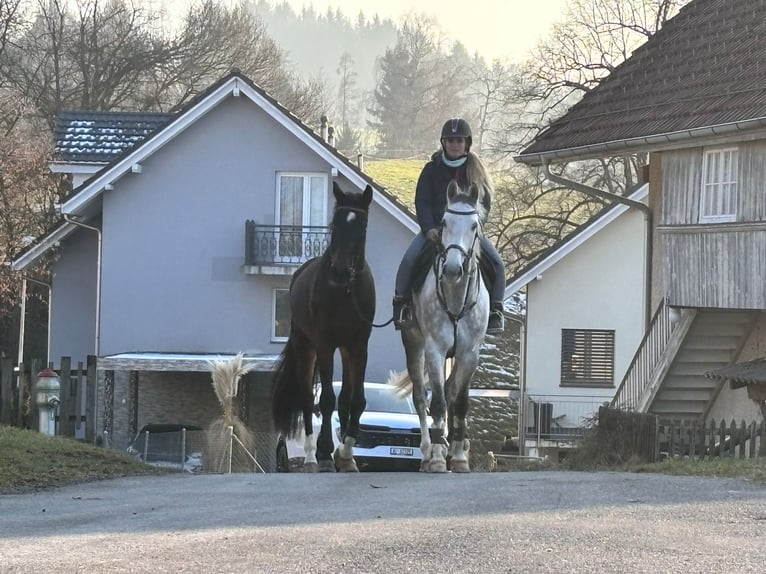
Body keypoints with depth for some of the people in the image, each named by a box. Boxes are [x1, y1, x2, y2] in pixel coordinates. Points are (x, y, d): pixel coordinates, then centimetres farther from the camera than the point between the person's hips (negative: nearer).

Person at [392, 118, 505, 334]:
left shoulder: (476, 170, 7)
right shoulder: (432, 169, 5)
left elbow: (485, 203, 3)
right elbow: (422, 202, 0)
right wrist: (429, 228, -16)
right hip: (434, 229, -1)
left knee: (497, 263, -18)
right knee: (409, 259, -25)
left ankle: (495, 309, -6)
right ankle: (401, 303, -10)